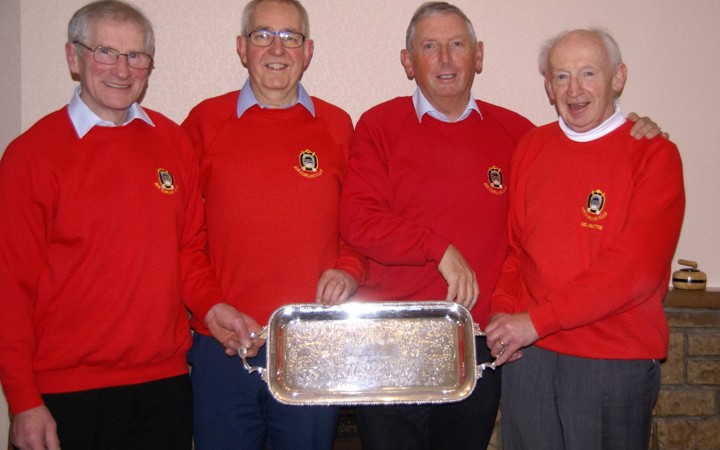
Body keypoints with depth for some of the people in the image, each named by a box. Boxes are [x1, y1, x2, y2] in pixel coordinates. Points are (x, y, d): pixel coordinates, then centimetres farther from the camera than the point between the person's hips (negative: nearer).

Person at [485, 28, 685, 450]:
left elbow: (636, 266, -15)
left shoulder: (654, 153, -6)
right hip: (527, 354, 4)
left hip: (616, 361, -3)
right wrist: (505, 311, -5)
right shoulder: (531, 147, 8)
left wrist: (537, 320, -16)